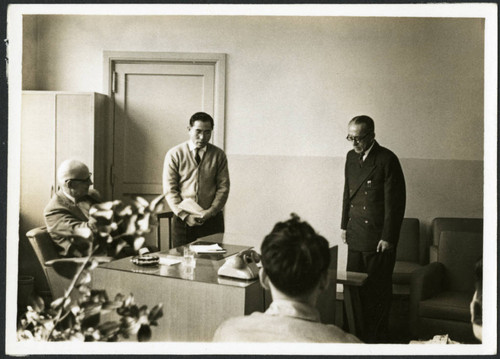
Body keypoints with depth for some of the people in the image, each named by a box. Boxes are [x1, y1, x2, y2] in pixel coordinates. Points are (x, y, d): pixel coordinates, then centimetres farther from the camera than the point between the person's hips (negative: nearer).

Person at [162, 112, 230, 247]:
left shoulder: (218, 155, 5)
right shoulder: (174, 154, 1)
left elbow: (223, 187, 2)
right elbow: (170, 190, -2)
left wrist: (210, 212, -11)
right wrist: (184, 215, -13)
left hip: (212, 219, 1)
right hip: (182, 220, -1)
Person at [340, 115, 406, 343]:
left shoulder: (387, 160, -12)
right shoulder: (351, 157, 9)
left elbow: (395, 202, -13)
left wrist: (388, 237, -13)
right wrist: (344, 225, 16)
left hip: (378, 239, -6)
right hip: (355, 237, 6)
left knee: (378, 290, 5)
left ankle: (377, 338, 19)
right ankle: (356, 334, 24)